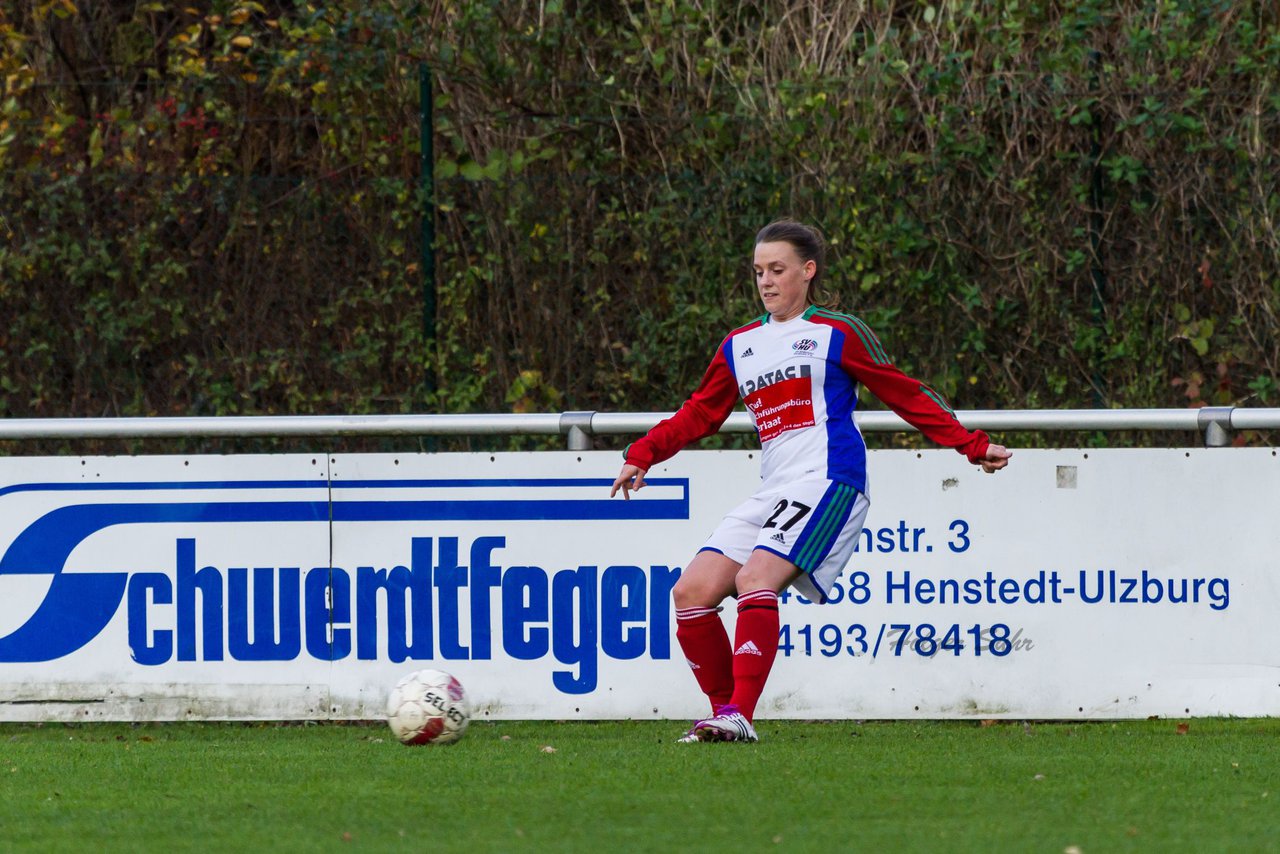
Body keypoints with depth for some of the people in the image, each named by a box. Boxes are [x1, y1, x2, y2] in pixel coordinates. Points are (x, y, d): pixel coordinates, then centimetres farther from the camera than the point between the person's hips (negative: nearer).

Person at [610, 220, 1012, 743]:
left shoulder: (838, 334, 5)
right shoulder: (739, 346, 20)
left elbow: (907, 396, 9)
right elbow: (700, 414, 26)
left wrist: (973, 446, 6)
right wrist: (642, 456, 13)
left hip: (827, 481, -7)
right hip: (773, 493, 7)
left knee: (755, 579, -27)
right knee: (692, 592, -7)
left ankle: (741, 717, -32)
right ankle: (724, 711, 1)